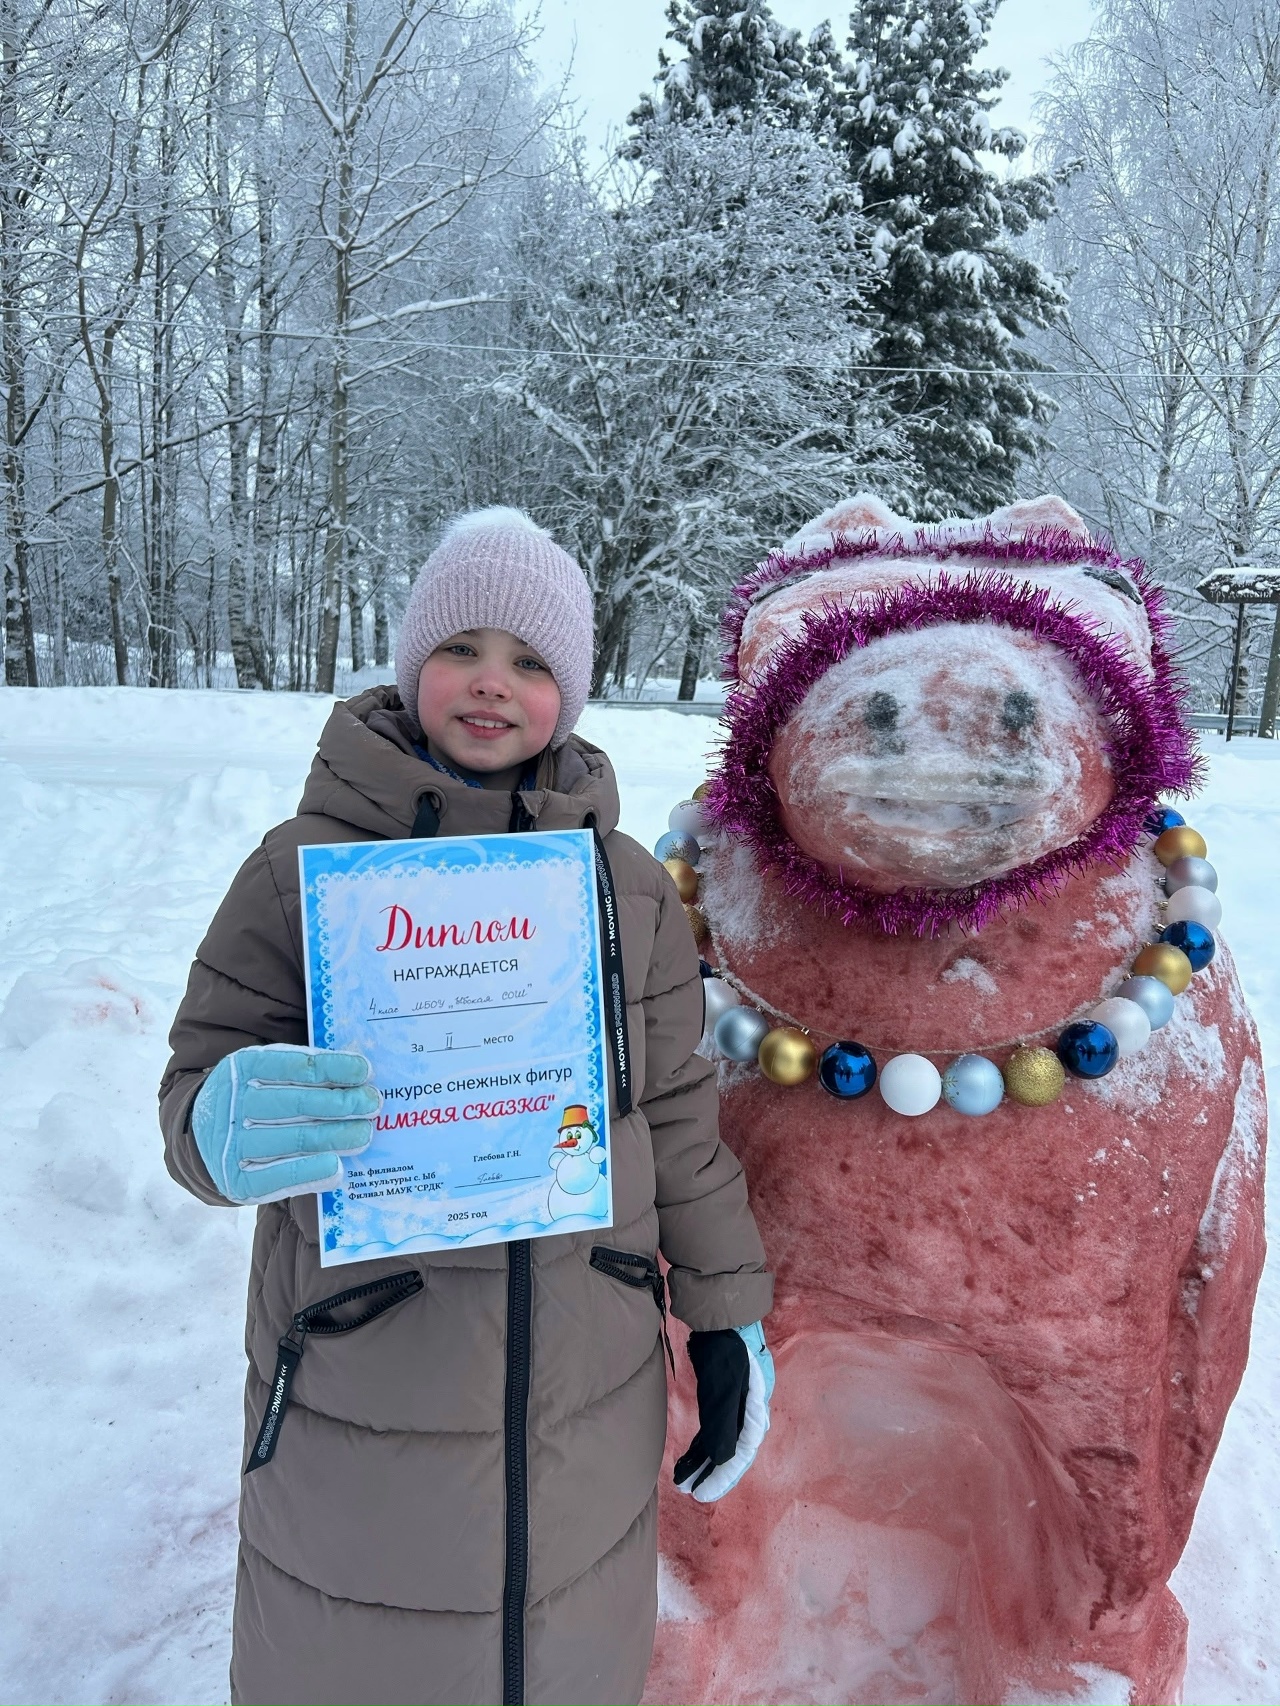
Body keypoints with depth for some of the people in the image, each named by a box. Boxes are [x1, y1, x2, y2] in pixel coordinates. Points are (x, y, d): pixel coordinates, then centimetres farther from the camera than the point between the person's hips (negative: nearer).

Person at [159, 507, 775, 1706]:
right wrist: (226, 1130, -29)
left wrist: (727, 1315, 7)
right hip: (360, 1407, -2)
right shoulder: (304, 865, -9)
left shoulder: (629, 888, -2)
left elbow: (677, 1120, 5)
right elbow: (197, 1084, -6)